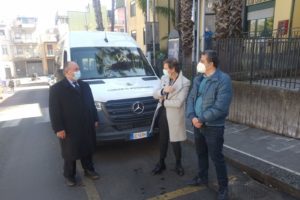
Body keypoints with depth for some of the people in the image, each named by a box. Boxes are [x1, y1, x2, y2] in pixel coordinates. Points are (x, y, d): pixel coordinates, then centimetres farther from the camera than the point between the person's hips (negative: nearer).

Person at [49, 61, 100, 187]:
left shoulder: (85, 86, 9)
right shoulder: (57, 89, -8)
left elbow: (91, 104, 13)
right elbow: (54, 110, -11)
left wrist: (95, 119, 10)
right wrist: (58, 128, -15)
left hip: (87, 127, 5)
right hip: (69, 129, -5)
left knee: (87, 150, 19)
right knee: (70, 154, 12)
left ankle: (89, 170, 37)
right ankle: (69, 176, 30)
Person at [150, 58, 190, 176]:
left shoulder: (184, 82, -15)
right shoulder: (164, 78, 4)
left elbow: (178, 103, -22)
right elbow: (155, 95, 0)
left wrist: (163, 102, -10)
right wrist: (163, 90, -20)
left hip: (174, 117, -5)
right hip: (162, 114, 5)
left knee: (175, 142, 10)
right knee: (163, 141, 17)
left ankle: (178, 164, 34)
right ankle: (161, 163, 36)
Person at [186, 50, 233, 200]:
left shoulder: (223, 80, -16)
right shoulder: (198, 79, 7)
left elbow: (220, 107, -23)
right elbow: (191, 98, 5)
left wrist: (201, 119, -19)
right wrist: (192, 117, -11)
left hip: (213, 127, -7)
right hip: (197, 124, 7)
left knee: (216, 157, 5)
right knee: (201, 153, 21)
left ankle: (223, 188, 24)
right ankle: (202, 177, 42)